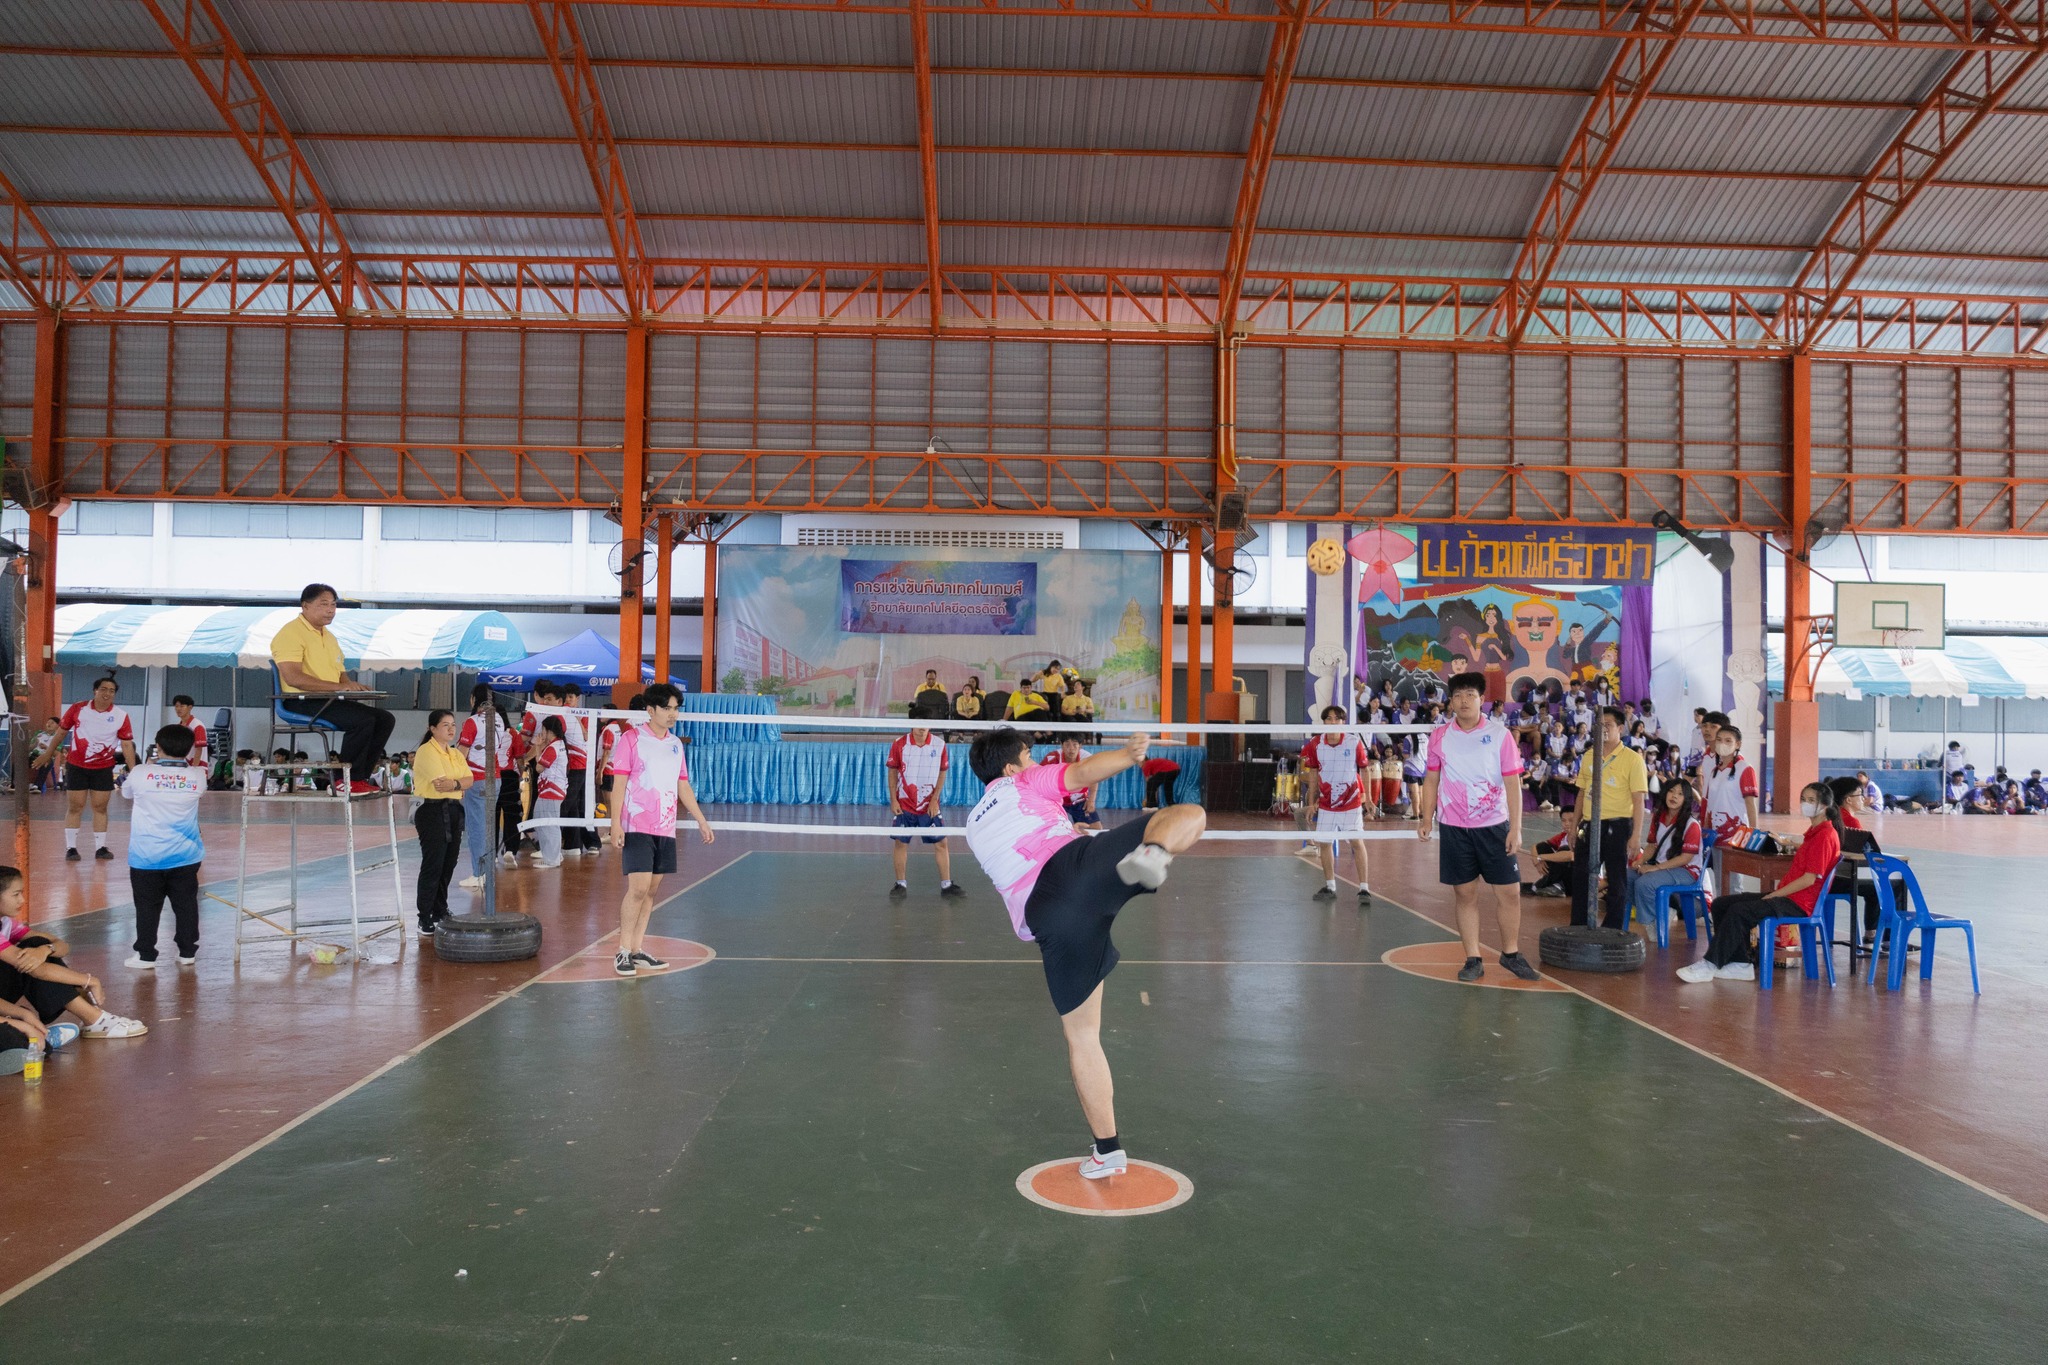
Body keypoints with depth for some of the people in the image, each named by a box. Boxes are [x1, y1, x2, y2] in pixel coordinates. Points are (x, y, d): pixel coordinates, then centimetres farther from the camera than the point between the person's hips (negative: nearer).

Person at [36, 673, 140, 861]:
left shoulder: (121, 716, -6)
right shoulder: (77, 709, -6)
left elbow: (127, 744, -4)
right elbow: (62, 731, 8)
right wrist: (49, 753, 17)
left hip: (103, 769, 1)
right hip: (76, 766, -1)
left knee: (100, 807, 6)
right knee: (75, 807, 3)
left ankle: (100, 848, 12)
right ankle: (70, 848, 10)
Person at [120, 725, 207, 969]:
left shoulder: (141, 774, -11)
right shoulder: (197, 776, -7)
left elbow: (126, 792, 11)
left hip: (147, 856, -2)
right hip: (185, 855, 2)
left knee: (147, 907, 8)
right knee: (185, 904, 11)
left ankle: (145, 956, 14)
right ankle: (187, 952, 18)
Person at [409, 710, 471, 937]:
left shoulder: (456, 754, 16)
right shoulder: (427, 752, -10)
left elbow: (470, 780, 3)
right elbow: (441, 783, -20)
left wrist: (453, 784, -15)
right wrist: (461, 783, -5)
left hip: (453, 810, 8)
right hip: (431, 810, -8)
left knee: (448, 865, 11)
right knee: (432, 865, -8)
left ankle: (440, 913, 21)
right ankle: (425, 920, -3)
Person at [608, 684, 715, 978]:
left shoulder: (676, 744, 14)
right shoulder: (631, 739, -4)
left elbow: (683, 786, 19)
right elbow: (619, 784, -7)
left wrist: (702, 821, 17)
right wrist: (615, 825, -14)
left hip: (666, 830, 6)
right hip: (637, 828, -6)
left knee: (651, 891, 8)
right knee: (638, 888, -11)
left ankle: (637, 950, 15)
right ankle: (622, 951, 0)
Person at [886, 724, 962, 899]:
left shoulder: (939, 744, -5)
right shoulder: (899, 744, -6)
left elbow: (942, 773, 3)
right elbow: (892, 771, 3)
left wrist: (935, 799, -4)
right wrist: (893, 799, -3)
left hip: (930, 805, 1)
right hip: (904, 804, 0)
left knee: (941, 843, 0)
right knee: (900, 843, 3)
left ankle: (946, 885, 11)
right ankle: (901, 884, 16)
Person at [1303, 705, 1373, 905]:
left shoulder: (1354, 743, -9)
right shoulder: (1315, 745, -3)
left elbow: (1364, 770, 1)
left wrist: (1366, 796, -5)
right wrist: (1311, 802, 8)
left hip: (1351, 803, -3)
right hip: (1326, 804, 3)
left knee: (1357, 842, -5)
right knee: (1324, 842, 5)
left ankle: (1363, 888, 1)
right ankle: (1330, 887, 20)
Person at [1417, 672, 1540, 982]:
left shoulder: (1499, 735, -3)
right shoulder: (1439, 736, 3)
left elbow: (1513, 783, -4)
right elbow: (1431, 780, 11)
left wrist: (1516, 828, -9)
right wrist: (1427, 818, 2)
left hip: (1494, 826, -1)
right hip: (1454, 828, 1)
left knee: (1509, 892, 1)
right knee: (1465, 894, 4)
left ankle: (1511, 953, 21)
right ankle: (1473, 960, 12)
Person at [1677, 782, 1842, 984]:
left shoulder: (1825, 835, -12)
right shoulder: (1814, 831, 17)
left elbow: (1809, 879, -18)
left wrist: (1771, 896, -16)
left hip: (1799, 903, -10)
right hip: (1787, 895, 10)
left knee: (1739, 911, -27)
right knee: (1721, 904, -1)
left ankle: (1710, 965, -21)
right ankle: (1742, 964, -3)